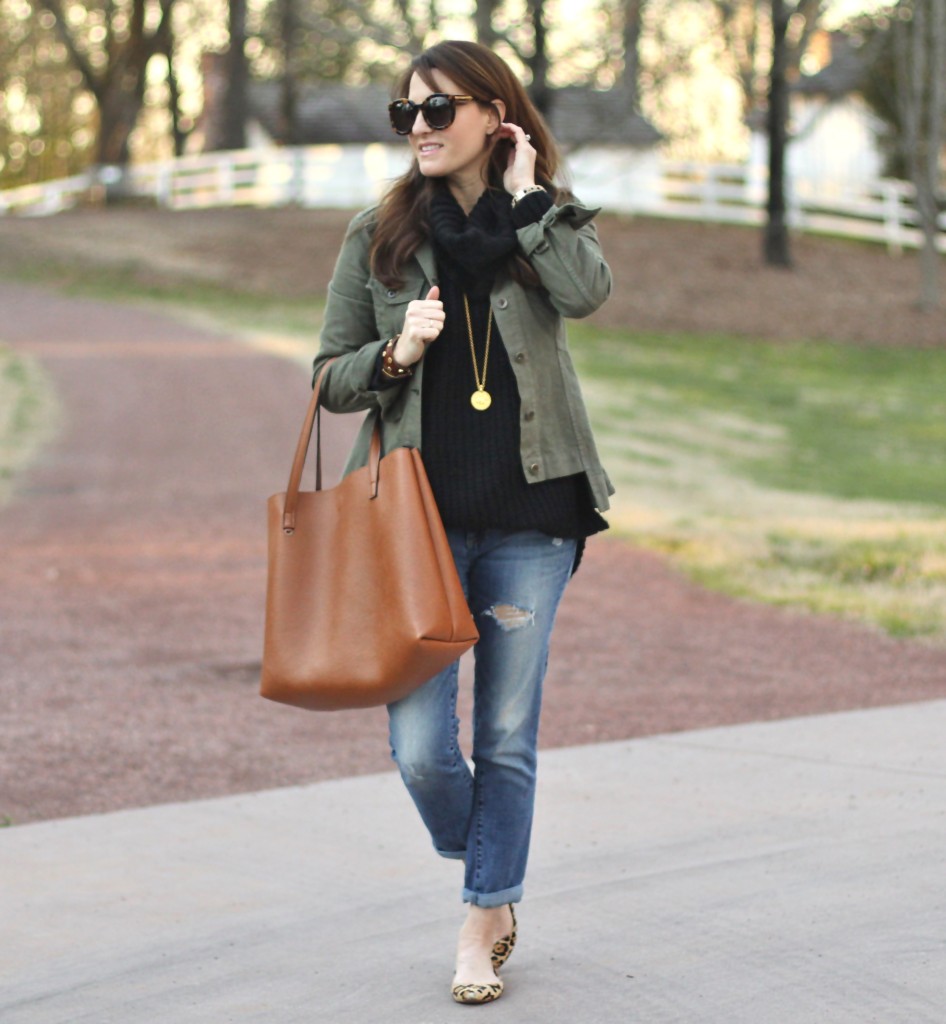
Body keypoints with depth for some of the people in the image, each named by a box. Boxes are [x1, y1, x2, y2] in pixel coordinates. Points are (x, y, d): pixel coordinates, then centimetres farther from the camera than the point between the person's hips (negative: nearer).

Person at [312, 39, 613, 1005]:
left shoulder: (546, 220, 6)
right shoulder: (379, 233, 6)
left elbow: (586, 292, -18)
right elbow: (330, 379, 7)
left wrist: (525, 194, -10)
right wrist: (396, 354, -12)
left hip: (529, 514, 0)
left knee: (507, 736, 6)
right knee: (419, 746, -6)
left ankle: (484, 923, 21)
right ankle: (485, 874, 24)